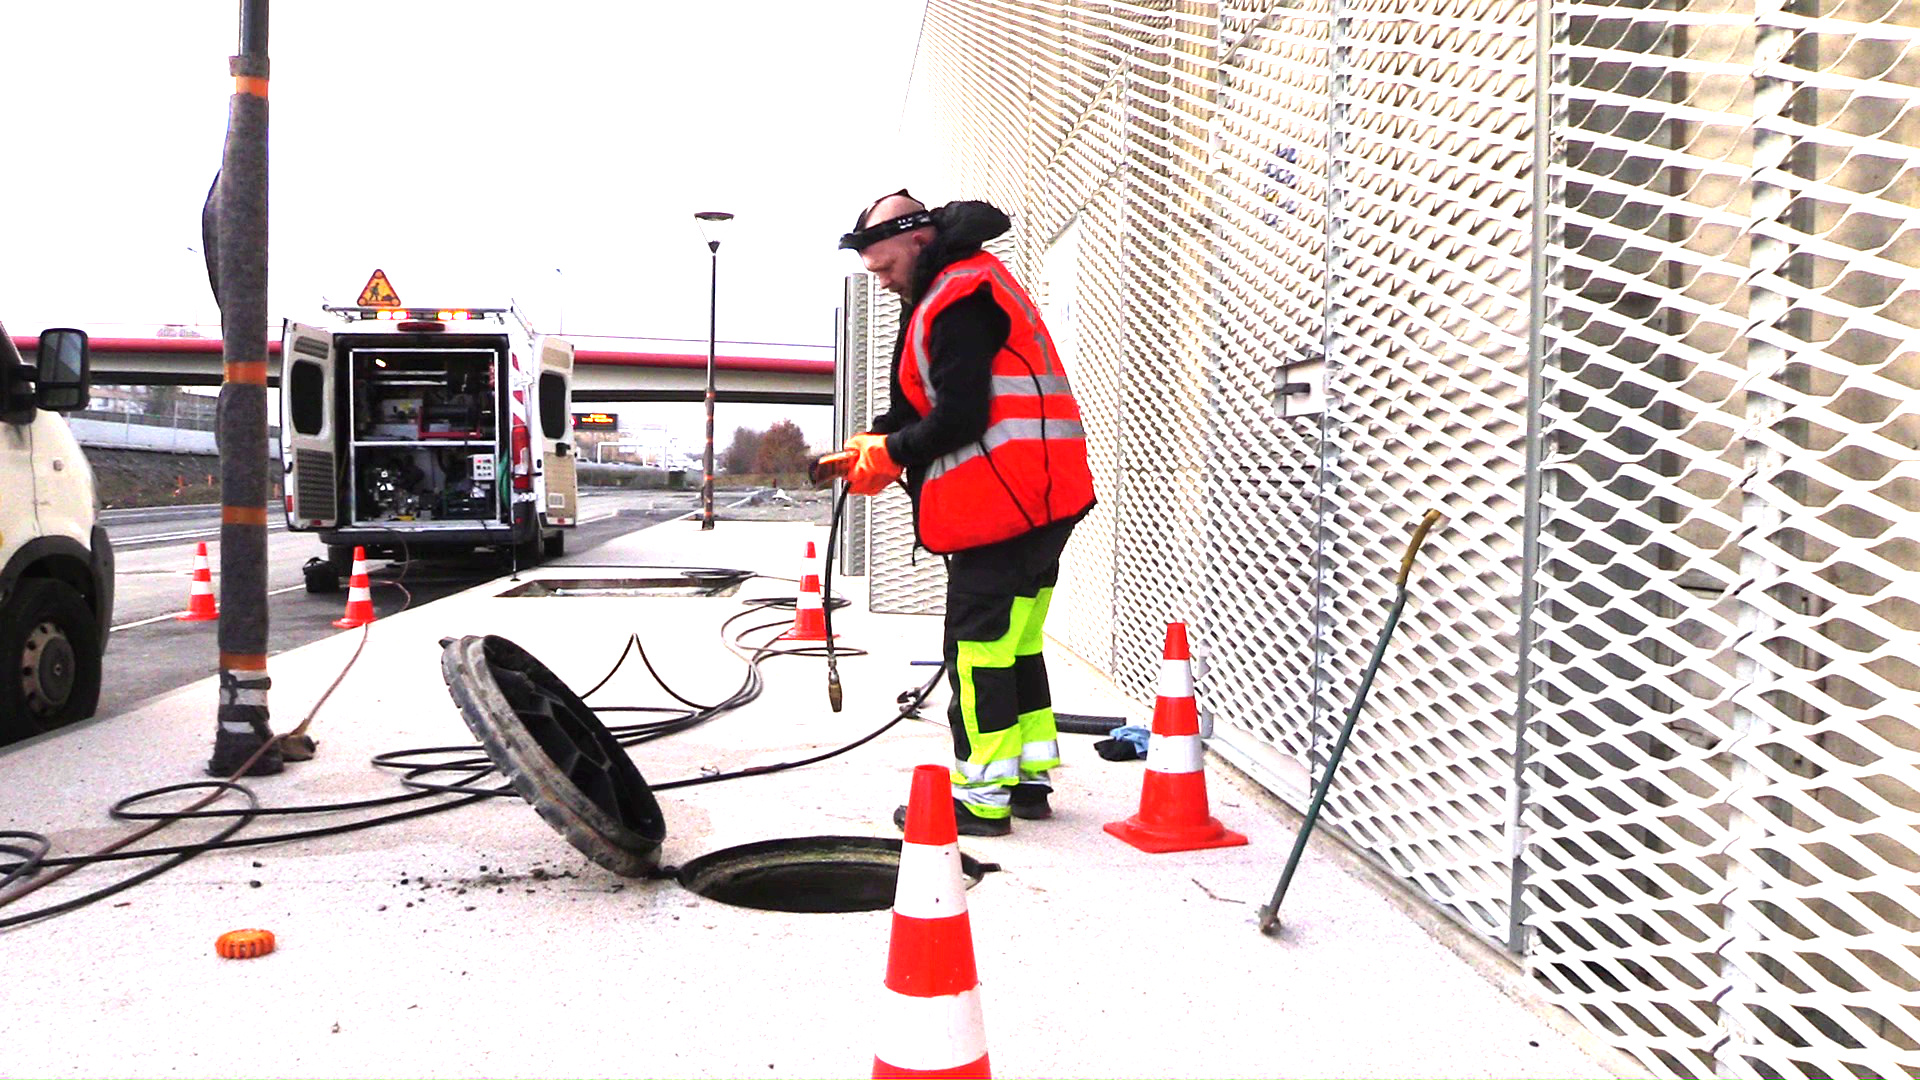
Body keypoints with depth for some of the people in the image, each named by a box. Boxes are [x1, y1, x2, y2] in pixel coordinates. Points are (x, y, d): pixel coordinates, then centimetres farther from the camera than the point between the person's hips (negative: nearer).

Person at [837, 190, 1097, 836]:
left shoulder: (957, 303, -14)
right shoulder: (967, 287, 21)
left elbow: (961, 418, -20)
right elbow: (921, 404, 21)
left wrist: (892, 453, -6)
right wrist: (876, 444, 7)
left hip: (1002, 502, -11)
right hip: (1041, 500, 11)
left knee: (979, 643, -5)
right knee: (1016, 639, 15)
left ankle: (981, 798, 1)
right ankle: (1030, 779, 23)